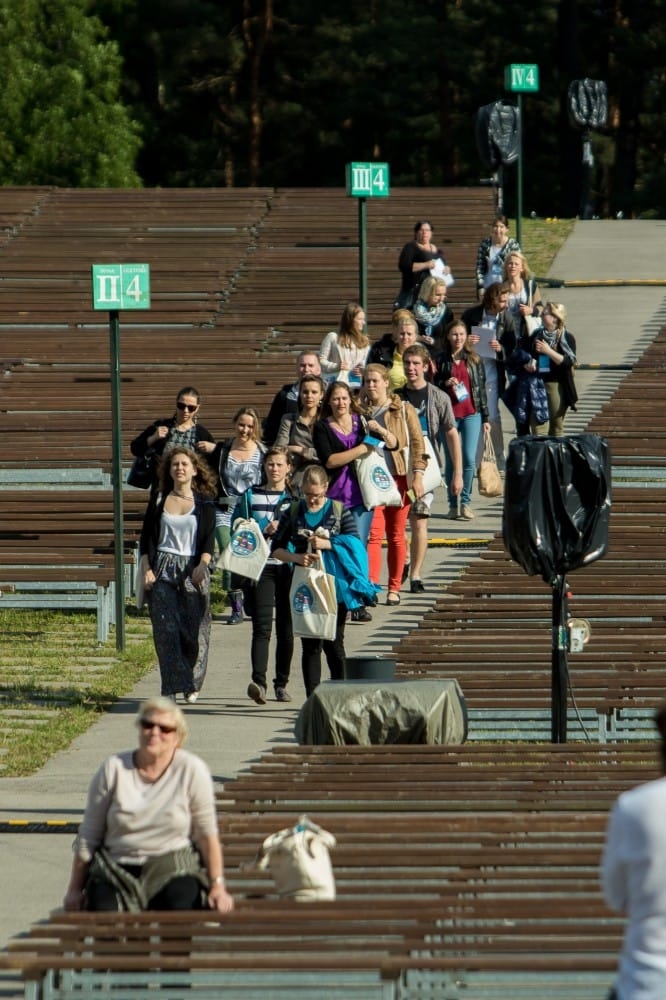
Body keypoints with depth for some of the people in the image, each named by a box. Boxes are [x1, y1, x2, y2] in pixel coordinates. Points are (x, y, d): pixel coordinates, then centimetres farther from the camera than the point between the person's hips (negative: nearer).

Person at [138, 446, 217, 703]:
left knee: (194, 630, -3)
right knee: (166, 628, -10)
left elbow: (209, 539, 0)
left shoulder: (204, 503, 6)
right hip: (162, 570, 1)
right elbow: (147, 538, 9)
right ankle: (173, 685, -12)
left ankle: (192, 684, 14)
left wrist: (202, 565, -15)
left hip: (193, 569, -1)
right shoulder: (159, 500, 9)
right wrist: (146, 568, -2)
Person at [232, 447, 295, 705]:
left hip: (289, 567, 1)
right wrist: (264, 531, -8)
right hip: (260, 566, -1)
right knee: (262, 626, -14)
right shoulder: (250, 496, 9)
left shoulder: (296, 497, 9)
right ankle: (258, 681, -25)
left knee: (286, 628, 5)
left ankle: (282, 684, 15)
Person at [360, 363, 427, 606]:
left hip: (399, 477, -1)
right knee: (374, 534, -12)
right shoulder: (361, 412, 10)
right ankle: (370, 586, -19)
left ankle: (394, 589, 11)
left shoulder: (404, 410, 5)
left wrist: (417, 476, -7)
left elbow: (417, 443, 1)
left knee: (396, 536, 5)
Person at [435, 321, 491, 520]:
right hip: (448, 414, 0)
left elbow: (481, 388, 12)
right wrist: (445, 383, -11)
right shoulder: (441, 360, 6)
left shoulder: (474, 360, 10)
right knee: (451, 460, 1)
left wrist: (485, 417, 10)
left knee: (469, 459, -7)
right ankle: (452, 504, 7)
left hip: (471, 414, 0)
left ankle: (466, 502, 1)